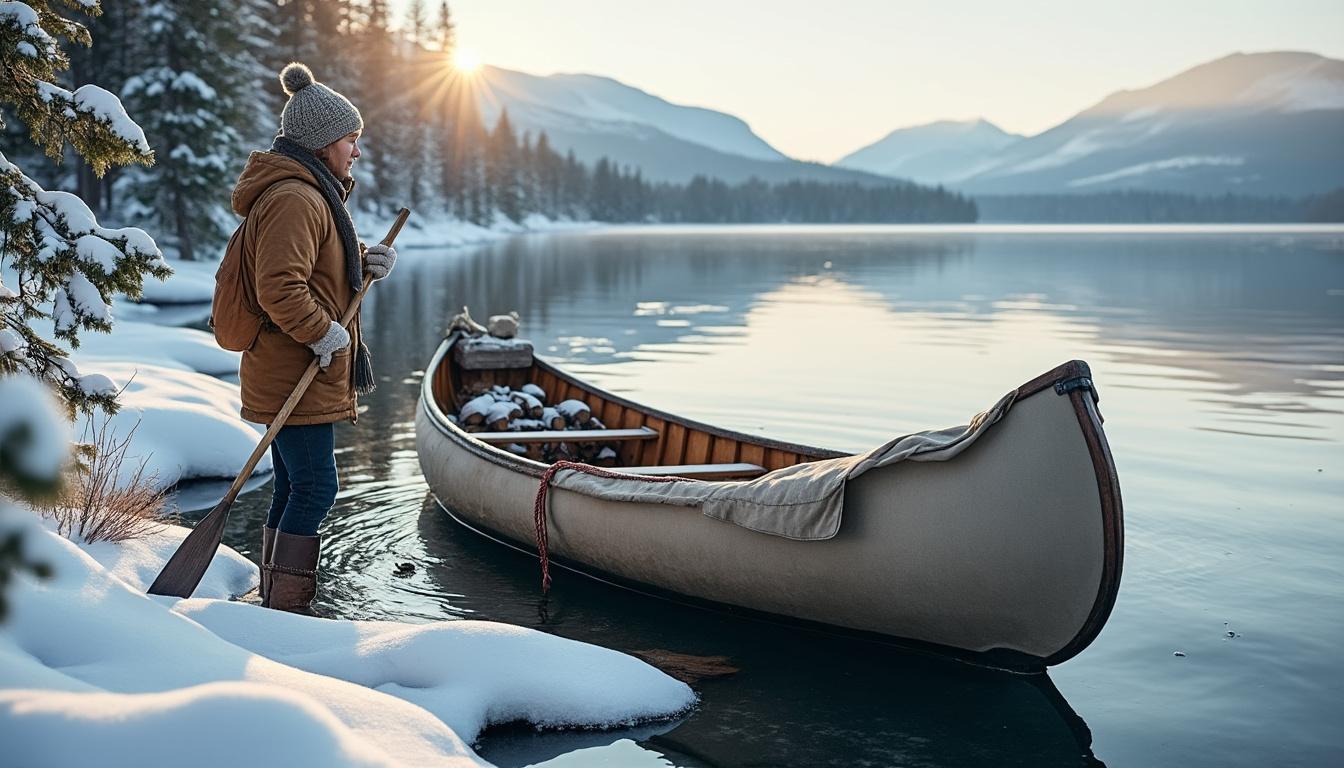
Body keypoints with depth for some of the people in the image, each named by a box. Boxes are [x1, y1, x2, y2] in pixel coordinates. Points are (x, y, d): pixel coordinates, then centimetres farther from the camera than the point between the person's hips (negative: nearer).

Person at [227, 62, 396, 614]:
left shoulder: (312, 194, 18)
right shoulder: (295, 198, -18)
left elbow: (320, 271, 26)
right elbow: (279, 289, -27)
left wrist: (366, 265, 8)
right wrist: (324, 333, -18)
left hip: (292, 376, 11)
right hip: (297, 378, -11)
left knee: (295, 489, 15)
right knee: (315, 490, -7)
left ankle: (276, 605, 24)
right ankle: (287, 609, 0)